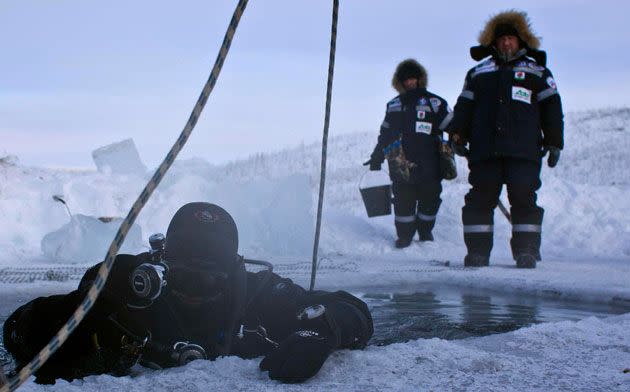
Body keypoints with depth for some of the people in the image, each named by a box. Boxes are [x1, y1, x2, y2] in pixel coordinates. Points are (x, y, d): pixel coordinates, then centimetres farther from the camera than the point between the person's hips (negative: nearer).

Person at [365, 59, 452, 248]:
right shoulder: (394, 106, 19)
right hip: (401, 164, 2)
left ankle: (425, 232, 20)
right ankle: (404, 235, 11)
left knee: (429, 198, 1)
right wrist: (377, 157, 23)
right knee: (403, 200, -1)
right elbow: (385, 134, 24)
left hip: (429, 163, -2)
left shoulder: (434, 102, 8)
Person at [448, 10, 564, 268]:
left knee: (523, 198, -8)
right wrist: (458, 135, 5)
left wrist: (554, 142, 4)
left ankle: (526, 251, -2)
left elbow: (551, 109, 12)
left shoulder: (537, 72, 17)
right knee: (480, 199, -3)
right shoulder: (478, 73, 23)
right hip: (484, 150, 2)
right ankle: (477, 251, 2)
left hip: (524, 151, -2)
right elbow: (464, 107, 19)